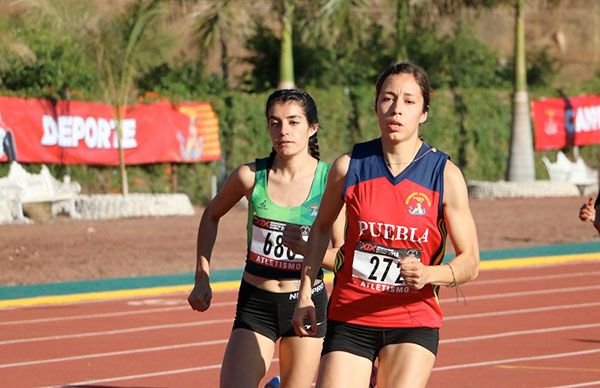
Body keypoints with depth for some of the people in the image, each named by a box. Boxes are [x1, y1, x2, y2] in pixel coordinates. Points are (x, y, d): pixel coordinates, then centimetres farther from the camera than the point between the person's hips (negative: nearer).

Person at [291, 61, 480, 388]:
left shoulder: (446, 176, -5)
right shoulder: (349, 166, -2)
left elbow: (469, 262, -3)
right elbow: (322, 227, 15)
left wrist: (429, 274, -22)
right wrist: (305, 294, 10)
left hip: (414, 322, -1)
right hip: (349, 317, 1)